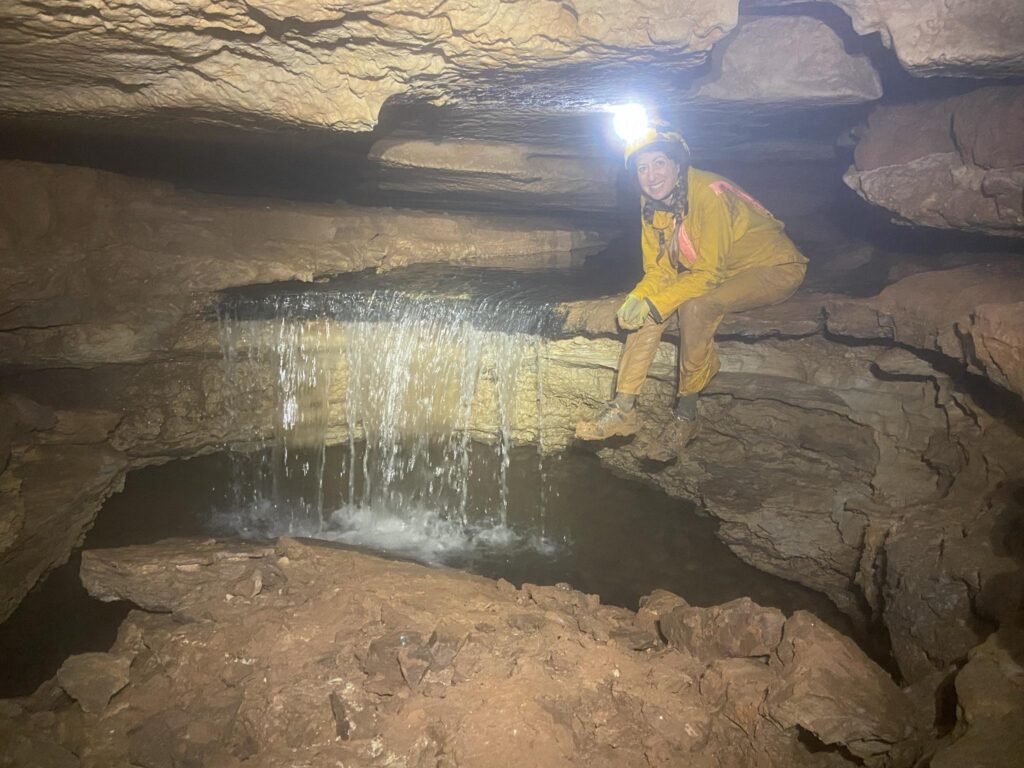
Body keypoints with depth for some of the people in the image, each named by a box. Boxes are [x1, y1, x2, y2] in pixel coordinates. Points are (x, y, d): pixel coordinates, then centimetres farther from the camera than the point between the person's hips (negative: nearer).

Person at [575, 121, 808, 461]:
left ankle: (686, 416, -19)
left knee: (693, 307, -33)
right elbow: (659, 270, -2)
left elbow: (709, 273, -27)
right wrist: (637, 298, -21)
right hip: (716, 271, 8)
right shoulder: (652, 203, -5)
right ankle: (624, 409, -9)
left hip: (774, 267, -8)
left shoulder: (708, 193, -28)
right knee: (646, 306, -11)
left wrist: (654, 304, -29)